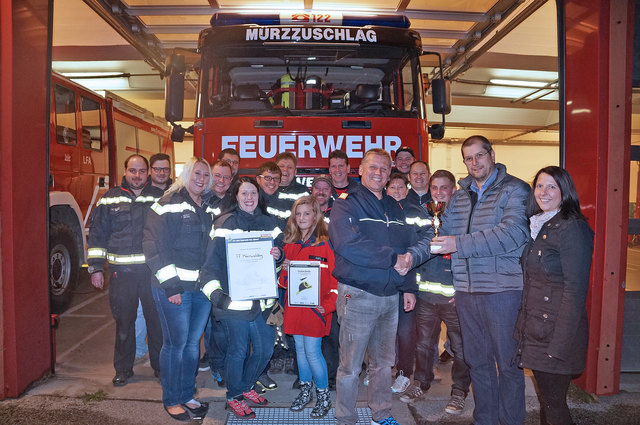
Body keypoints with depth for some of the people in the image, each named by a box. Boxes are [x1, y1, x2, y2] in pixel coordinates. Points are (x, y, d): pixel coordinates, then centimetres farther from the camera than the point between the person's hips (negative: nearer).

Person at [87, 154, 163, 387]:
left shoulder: (159, 198, 6)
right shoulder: (110, 198, 6)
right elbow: (97, 234, 7)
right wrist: (96, 267, 1)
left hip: (154, 271, 0)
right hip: (121, 272, 0)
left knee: (157, 320, 6)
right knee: (124, 321, 10)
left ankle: (161, 366, 22)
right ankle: (123, 369, 26)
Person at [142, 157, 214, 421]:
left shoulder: (209, 208, 12)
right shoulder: (169, 204, -7)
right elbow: (155, 246, -12)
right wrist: (170, 286, -15)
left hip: (202, 288, 6)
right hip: (174, 287, -6)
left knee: (193, 343, 13)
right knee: (176, 343, 3)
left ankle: (187, 396, 29)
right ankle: (171, 400, 21)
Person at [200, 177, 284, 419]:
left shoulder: (269, 223, 9)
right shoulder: (225, 224, -8)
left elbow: (279, 255, 18)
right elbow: (212, 262, -11)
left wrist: (278, 255, -5)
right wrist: (214, 293, -22)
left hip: (261, 298, 6)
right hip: (234, 300, -5)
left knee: (265, 349, 13)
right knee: (238, 351, 5)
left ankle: (246, 387, 38)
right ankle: (234, 397, 29)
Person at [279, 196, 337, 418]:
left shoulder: (326, 244, -8)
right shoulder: (289, 245, 9)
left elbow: (336, 278, -11)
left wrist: (328, 305, -19)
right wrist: (285, 270, -6)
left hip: (315, 307, -5)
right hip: (294, 306, 5)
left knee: (312, 351, -2)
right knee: (300, 349, 15)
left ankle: (323, 396, 18)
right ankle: (305, 391, 33)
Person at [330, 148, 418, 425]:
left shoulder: (394, 208, 15)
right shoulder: (346, 203, -6)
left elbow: (408, 248, 19)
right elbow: (347, 245, -21)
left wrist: (409, 287, 12)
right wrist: (392, 258, -15)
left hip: (390, 295, 6)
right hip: (357, 295, -6)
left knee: (384, 362, 18)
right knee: (351, 366, 3)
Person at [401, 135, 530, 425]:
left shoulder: (515, 190, -6)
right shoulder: (459, 196, 14)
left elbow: (512, 234, -20)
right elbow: (439, 233, 15)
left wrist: (459, 245, -22)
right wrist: (413, 255, -1)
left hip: (502, 289, -6)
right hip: (466, 290, 6)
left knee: (508, 362, 6)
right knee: (477, 360, 17)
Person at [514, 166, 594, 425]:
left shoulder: (572, 228, -14)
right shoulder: (538, 227, 11)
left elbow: (575, 291, -18)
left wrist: (558, 345, -19)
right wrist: (524, 324, 10)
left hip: (556, 330, -7)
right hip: (534, 330, 8)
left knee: (553, 403, 3)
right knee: (545, 400, 18)